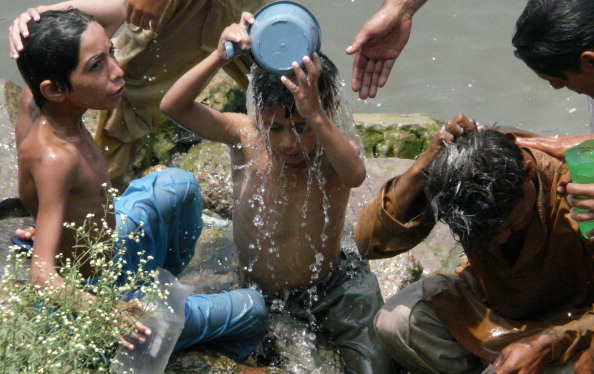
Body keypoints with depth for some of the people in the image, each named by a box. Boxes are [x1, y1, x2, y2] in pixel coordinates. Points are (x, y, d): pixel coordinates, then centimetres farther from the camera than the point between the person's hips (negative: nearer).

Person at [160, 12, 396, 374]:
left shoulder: (333, 148, -19)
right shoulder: (245, 136, -13)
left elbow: (355, 174, -44)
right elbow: (174, 106, -22)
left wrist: (315, 117, -57)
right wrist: (220, 56, -36)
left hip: (327, 289, -2)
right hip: (253, 288, 3)